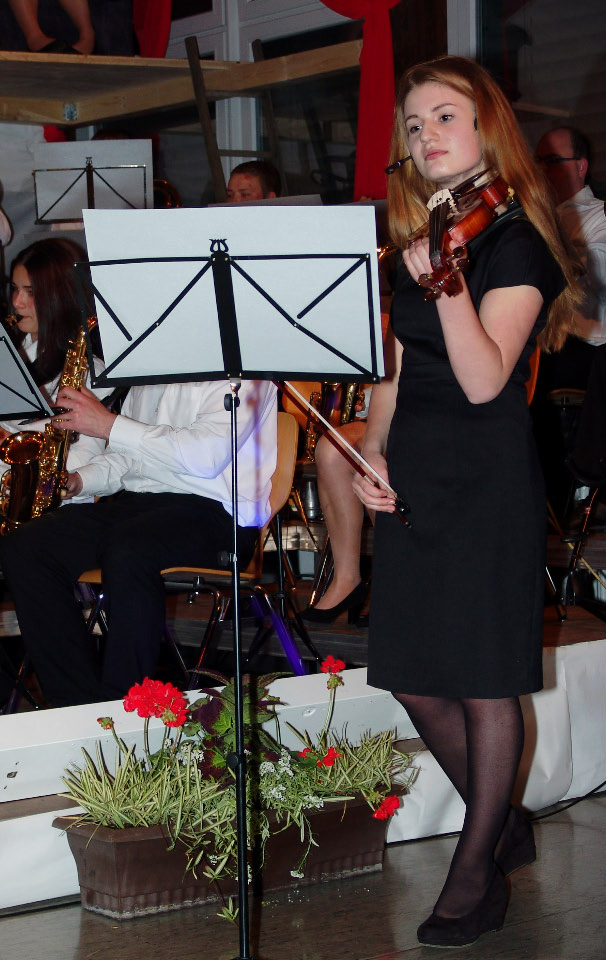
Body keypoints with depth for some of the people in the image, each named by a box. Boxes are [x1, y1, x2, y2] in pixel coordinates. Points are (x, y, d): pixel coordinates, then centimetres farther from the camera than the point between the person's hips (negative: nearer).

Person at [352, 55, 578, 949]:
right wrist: (373, 449, 0)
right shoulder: (415, 239, 12)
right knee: (414, 681, 10)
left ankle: (478, 871, 14)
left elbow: (483, 381, -21)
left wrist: (443, 279, -32)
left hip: (487, 481, -7)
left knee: (483, 682, 0)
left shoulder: (516, 242, -9)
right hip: (411, 475, 7)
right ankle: (502, 824, 30)